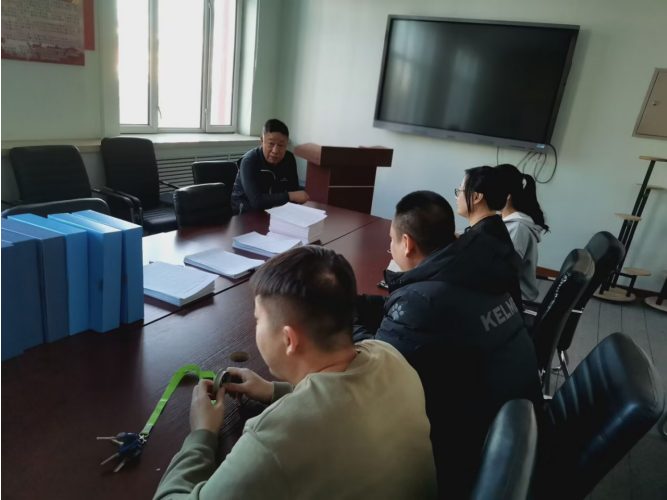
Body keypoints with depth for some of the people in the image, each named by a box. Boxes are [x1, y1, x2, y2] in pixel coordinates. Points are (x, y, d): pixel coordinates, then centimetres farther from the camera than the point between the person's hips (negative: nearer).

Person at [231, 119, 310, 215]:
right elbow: (257, 201, -34)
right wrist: (290, 196, -34)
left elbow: (293, 190, -2)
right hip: (247, 210, -7)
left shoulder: (289, 159, -5)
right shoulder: (249, 161, -23)